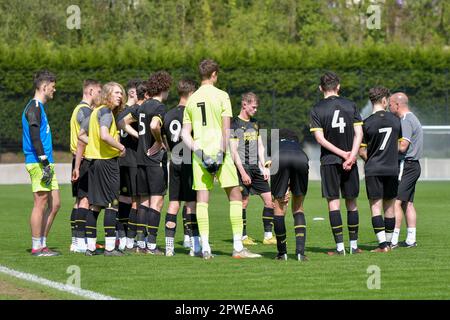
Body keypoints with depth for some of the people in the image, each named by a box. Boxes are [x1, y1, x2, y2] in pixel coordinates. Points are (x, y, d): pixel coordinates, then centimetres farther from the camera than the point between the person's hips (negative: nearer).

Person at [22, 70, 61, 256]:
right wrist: (44, 161, -21)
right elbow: (34, 136, -18)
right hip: (38, 163, -10)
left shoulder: (39, 107, 20)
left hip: (46, 164, 10)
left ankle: (42, 244, 14)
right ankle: (36, 247, -3)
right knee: (41, 204, -7)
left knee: (54, 204, 10)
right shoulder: (34, 107, -11)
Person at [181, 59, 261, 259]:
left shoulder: (192, 100, 10)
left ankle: (205, 248, -3)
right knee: (235, 197, 4)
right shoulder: (221, 96, -3)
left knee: (202, 200, 3)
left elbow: (185, 133, 6)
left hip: (200, 154, 4)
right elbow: (226, 128, -10)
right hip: (219, 152, -4)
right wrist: (223, 153, -11)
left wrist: (198, 151, 0)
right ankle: (238, 247, -1)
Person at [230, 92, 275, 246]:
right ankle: (243, 236, 3)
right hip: (242, 167, -7)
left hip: (256, 167, 7)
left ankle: (268, 235, 6)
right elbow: (233, 151, -9)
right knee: (244, 201, -6)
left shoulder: (255, 123, 17)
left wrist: (264, 166, 11)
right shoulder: (234, 124, -5)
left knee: (269, 199, 0)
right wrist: (242, 172, -14)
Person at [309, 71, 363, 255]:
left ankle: (340, 247, -5)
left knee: (333, 202, -1)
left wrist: (342, 153, -9)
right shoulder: (350, 105, 3)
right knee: (351, 202, 10)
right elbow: (359, 133, -4)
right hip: (349, 162, 2)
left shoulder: (317, 110, -3)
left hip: (329, 161, -2)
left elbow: (320, 138, -10)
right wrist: (351, 156, -8)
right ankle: (354, 245, 13)